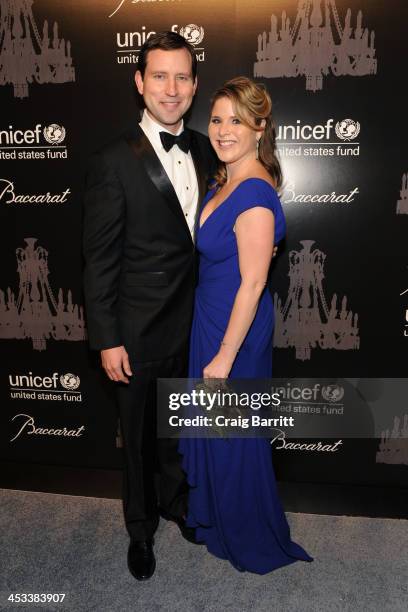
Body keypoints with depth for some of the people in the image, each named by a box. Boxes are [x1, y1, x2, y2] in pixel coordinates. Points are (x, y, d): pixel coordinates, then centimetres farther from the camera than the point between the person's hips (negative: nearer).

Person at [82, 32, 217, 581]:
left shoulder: (203, 150, 3)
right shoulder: (114, 161, -15)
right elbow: (100, 261, -14)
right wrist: (107, 340, -14)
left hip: (192, 324, 5)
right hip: (139, 331, -4)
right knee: (139, 437, 16)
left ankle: (175, 501, 51)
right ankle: (141, 528, 42)